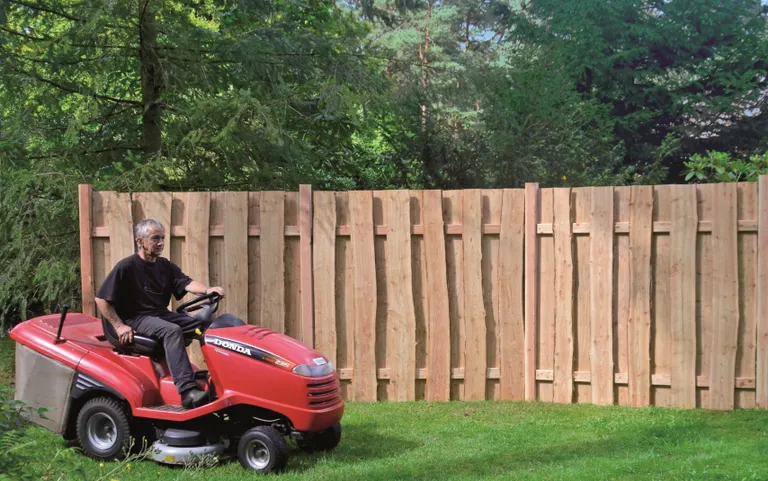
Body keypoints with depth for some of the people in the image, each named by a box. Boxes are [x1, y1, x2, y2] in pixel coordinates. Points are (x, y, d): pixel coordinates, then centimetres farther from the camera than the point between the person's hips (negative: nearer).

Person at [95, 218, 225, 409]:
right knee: (172, 330, -35)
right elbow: (102, 299, -10)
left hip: (162, 314, 7)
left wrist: (208, 290, -26)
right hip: (136, 319, -7)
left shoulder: (165, 266, 10)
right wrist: (119, 325, -16)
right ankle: (188, 391, -45)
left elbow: (187, 283, -6)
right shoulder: (126, 267, -9)